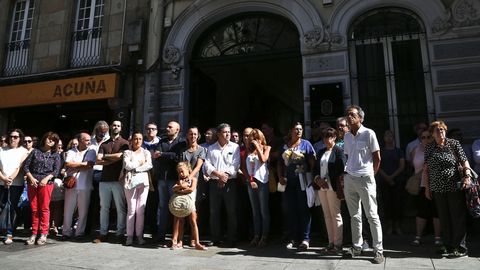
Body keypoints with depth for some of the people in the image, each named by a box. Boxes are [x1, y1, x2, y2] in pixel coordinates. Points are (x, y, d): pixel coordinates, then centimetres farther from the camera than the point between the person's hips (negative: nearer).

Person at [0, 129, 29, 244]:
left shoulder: (23, 151, 6)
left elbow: (20, 167, -5)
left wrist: (10, 179, -17)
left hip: (16, 184, -2)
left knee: (12, 209, -2)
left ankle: (9, 234, 2)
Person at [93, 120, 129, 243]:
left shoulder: (124, 143, 5)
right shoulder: (104, 144, 16)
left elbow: (120, 156, -11)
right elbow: (98, 161, 4)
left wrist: (105, 156, 2)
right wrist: (114, 159, -7)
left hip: (118, 180, -4)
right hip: (104, 180, 4)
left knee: (120, 208, 0)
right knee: (104, 208, 7)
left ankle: (120, 234, 8)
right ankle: (103, 234, 14)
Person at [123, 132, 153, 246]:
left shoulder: (146, 152, 15)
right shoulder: (127, 152, 12)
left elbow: (149, 165, -1)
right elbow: (127, 166, -5)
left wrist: (135, 168, -6)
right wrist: (141, 163, -1)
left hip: (143, 181, 1)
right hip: (131, 182, -1)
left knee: (141, 210, -1)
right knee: (131, 209, -4)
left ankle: (139, 235, 5)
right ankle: (129, 236, 2)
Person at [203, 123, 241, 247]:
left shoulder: (235, 147, 6)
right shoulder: (211, 148, 12)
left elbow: (235, 165, -3)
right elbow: (207, 164, 2)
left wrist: (226, 176, -14)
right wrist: (219, 174, -12)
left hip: (230, 182, -2)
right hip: (214, 183, 2)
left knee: (232, 212, 0)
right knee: (214, 211, 7)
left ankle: (231, 240, 9)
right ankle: (215, 239, 18)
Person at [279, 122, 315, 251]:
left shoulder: (306, 144, 2)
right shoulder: (285, 146, 12)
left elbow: (313, 161, -4)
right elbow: (280, 163, 14)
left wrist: (311, 176, -12)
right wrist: (281, 177, 2)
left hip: (302, 181, -4)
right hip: (289, 182, 4)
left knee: (304, 210, -1)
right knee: (291, 210, 8)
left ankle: (305, 239, 6)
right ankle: (293, 238, 18)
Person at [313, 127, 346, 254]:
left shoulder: (339, 151, -3)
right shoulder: (321, 152, 16)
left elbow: (341, 169, -10)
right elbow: (315, 168, 15)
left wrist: (339, 187, -14)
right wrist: (318, 179, -3)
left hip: (333, 187, -6)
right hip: (321, 187, 6)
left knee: (335, 215, -1)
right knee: (327, 215, 10)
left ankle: (338, 244, 7)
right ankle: (331, 243, 18)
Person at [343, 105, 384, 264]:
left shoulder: (368, 133, -6)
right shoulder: (347, 136, 10)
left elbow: (377, 157, -2)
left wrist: (371, 174, 3)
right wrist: (349, 171, 11)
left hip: (365, 179, -5)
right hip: (349, 179, 6)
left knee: (372, 216, 0)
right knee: (354, 216, 13)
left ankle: (378, 250, 9)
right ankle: (356, 247, 23)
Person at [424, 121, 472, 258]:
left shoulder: (454, 143, 0)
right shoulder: (429, 148, 5)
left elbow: (464, 161, -2)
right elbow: (426, 169, 8)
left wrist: (468, 175, -19)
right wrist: (427, 187, 7)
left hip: (455, 187, -3)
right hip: (438, 189, 3)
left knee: (458, 217, 2)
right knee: (444, 218, 10)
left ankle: (460, 248, 11)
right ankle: (448, 246, 20)